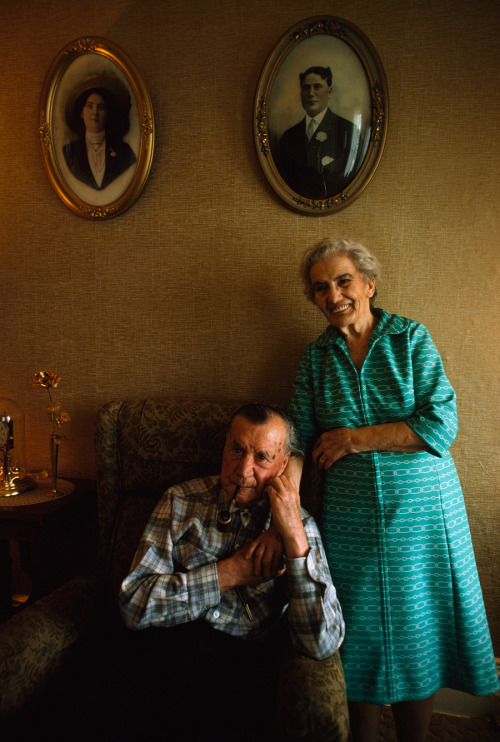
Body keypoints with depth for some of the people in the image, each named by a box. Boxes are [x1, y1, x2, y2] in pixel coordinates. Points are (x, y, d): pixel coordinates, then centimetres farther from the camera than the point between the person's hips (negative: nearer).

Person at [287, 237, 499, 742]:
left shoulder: (411, 338, -2)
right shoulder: (316, 358, 4)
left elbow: (441, 423, -12)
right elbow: (297, 442, 0)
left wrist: (354, 439, -13)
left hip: (422, 510, -1)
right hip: (351, 518, 1)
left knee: (420, 634, 12)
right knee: (361, 642, 12)